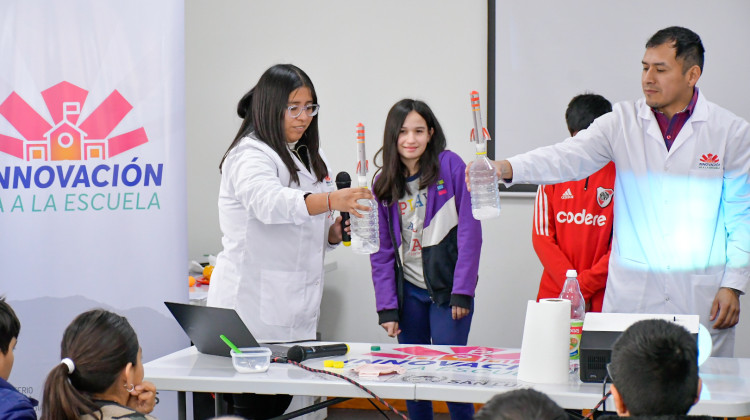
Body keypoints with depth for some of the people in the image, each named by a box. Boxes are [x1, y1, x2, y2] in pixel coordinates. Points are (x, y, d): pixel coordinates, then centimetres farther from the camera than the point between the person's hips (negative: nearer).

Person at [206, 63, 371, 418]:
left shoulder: (308, 158, 19)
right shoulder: (251, 155, -10)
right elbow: (270, 202, -32)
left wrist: (334, 233, 3)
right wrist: (330, 200, -46)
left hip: (295, 311, 8)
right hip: (254, 309, -8)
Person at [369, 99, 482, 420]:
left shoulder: (451, 167, -7)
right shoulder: (383, 185, 4)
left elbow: (470, 231, -9)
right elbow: (382, 251, 5)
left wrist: (463, 291, -13)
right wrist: (386, 306, -2)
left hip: (448, 288, -4)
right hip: (408, 291, 4)